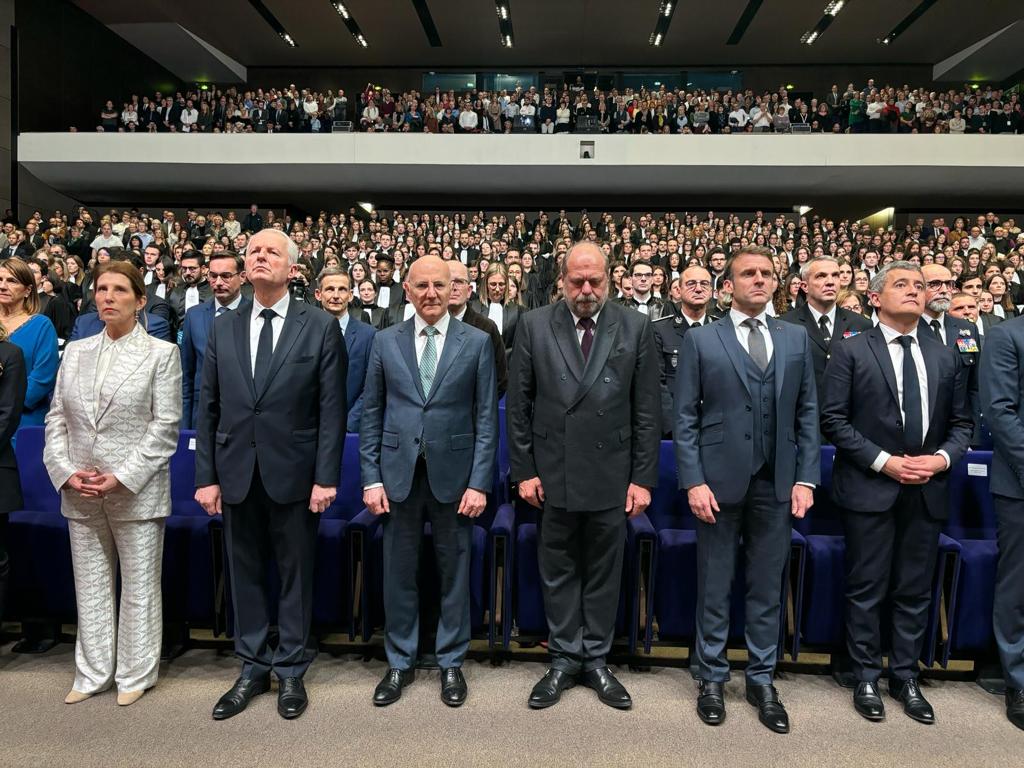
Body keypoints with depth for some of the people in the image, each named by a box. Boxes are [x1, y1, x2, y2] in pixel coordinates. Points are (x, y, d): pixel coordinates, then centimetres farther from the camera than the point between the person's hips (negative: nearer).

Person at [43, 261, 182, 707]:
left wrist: (122, 477, -15)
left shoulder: (161, 353, -2)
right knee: (90, 586, 14)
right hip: (80, 494, 4)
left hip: (136, 493, -4)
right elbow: (56, 419, 10)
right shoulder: (75, 352, 11)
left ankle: (135, 675, 21)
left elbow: (165, 427, -8)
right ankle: (92, 674, 29)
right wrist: (65, 470, -5)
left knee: (138, 588, 6)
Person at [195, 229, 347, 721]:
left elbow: (331, 408, -7)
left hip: (294, 473, -3)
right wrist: (206, 476, 2)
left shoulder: (320, 326, -4)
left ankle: (290, 671, 27)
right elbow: (208, 409, 6)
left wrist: (326, 477, -11)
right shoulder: (223, 328, 7)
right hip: (236, 474, 3)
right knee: (245, 574, 14)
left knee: (295, 574, 10)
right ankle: (253, 669, 31)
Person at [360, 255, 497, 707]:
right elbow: (371, 414, 5)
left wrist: (479, 482, -7)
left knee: (454, 572, 10)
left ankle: (451, 663, 28)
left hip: (453, 474, -1)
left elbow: (486, 417, -2)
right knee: (398, 573, 10)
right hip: (398, 473, 1)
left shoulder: (477, 342, 0)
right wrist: (371, 478, -1)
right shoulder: (386, 342, 4)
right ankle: (400, 663, 29)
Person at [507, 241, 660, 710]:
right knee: (558, 574, 12)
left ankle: (596, 660, 30)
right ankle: (564, 659, 30)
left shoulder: (636, 328, 0)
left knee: (604, 574, 12)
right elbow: (518, 405, 1)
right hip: (553, 475, 0)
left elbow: (647, 410, 0)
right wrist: (524, 470, -2)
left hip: (611, 476, 0)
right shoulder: (534, 325, 0)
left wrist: (643, 477, -2)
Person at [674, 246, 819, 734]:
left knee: (768, 587, 12)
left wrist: (806, 478, 0)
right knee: (714, 586, 10)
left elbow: (807, 414, 8)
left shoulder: (796, 339, 8)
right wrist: (693, 481, -10)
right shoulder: (700, 340, 0)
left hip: (776, 484, 3)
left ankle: (762, 681, 28)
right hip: (719, 480, -2)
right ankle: (711, 678, 26)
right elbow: (684, 418, -3)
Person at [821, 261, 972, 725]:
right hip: (869, 488, -4)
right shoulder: (851, 352, -3)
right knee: (867, 589, 5)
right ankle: (867, 678, 21)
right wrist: (884, 461, -14)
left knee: (915, 591, 13)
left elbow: (961, 422, 12)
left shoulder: (945, 356, 10)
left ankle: (905, 677, 29)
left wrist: (942, 458, -7)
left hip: (927, 492, 4)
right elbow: (833, 419, -8)